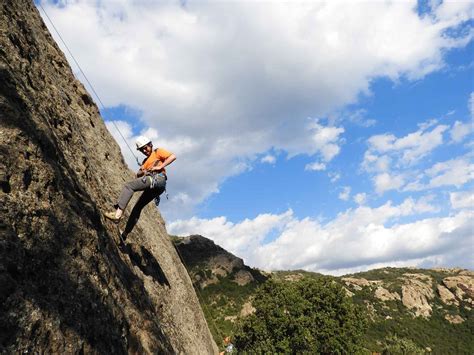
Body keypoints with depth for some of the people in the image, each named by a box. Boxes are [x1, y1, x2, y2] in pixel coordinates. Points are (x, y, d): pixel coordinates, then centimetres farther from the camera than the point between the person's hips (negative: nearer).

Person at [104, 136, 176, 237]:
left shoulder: (158, 152, 15)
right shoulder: (145, 161, 35)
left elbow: (173, 156, -2)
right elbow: (138, 176, 25)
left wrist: (160, 167, -10)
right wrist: (141, 172, 1)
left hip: (158, 178, -9)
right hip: (153, 185, 9)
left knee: (129, 186, -20)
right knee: (137, 207, 9)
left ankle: (118, 213, -34)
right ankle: (125, 233, 12)